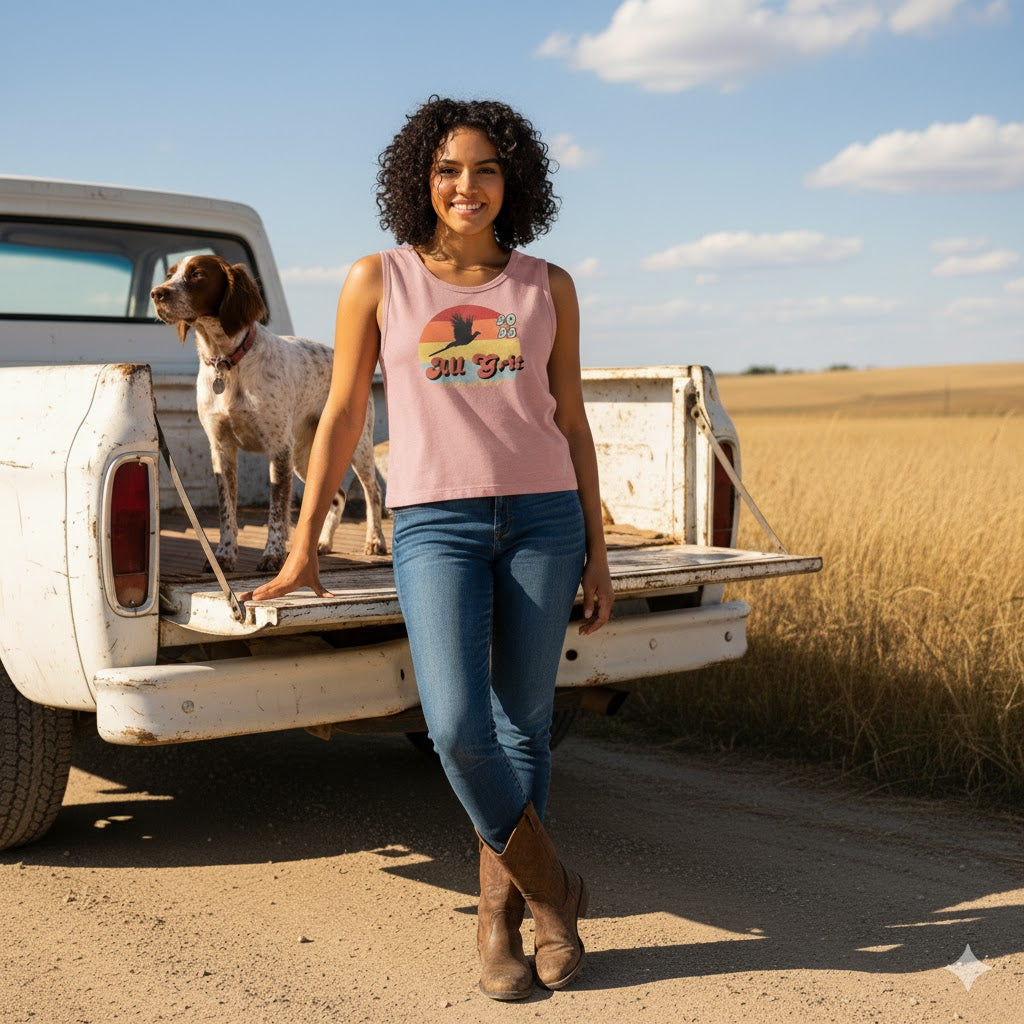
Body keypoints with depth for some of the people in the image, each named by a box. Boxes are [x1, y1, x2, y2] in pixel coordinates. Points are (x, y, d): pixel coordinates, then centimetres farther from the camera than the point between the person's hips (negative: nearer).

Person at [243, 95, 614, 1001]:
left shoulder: (547, 287, 7)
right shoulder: (379, 280, 4)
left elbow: (571, 422, 11)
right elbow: (342, 416, 7)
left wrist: (596, 552, 8)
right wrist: (304, 547, 7)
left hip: (541, 517, 2)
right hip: (434, 523, -2)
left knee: (522, 728, 5)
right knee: (457, 727, -16)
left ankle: (500, 913, 22)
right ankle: (550, 889, 8)